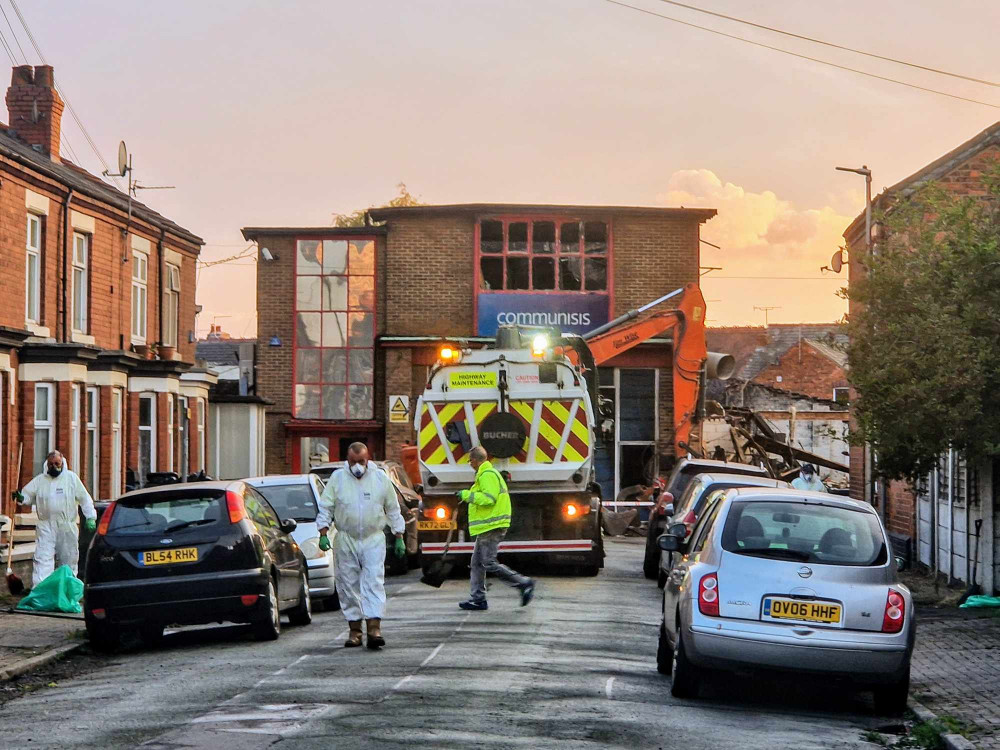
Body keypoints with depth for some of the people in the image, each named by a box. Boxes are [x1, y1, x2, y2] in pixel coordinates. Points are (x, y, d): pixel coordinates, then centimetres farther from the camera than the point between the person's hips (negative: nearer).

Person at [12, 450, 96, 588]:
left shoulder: (71, 478, 3)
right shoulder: (39, 480, 6)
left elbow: (84, 498, 3)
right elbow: (28, 496, 10)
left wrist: (90, 517, -4)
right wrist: (21, 498, -14)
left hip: (68, 527, 0)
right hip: (46, 527, 0)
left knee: (69, 559, 10)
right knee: (42, 558, -10)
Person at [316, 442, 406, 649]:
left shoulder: (380, 478, 3)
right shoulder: (337, 478, 2)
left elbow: (393, 510, 11)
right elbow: (325, 508, 5)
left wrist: (399, 537, 9)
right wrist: (323, 533, -6)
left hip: (373, 540, -1)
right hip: (345, 541, 1)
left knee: (374, 582, -11)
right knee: (348, 586, 3)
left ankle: (374, 628, -18)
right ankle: (354, 630, 12)